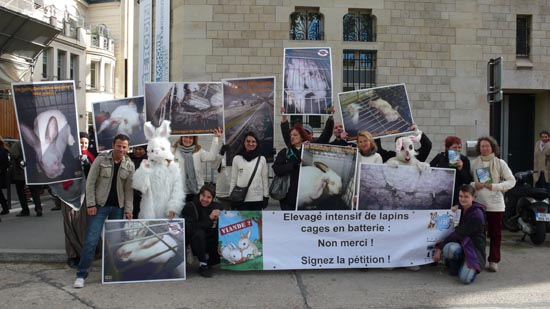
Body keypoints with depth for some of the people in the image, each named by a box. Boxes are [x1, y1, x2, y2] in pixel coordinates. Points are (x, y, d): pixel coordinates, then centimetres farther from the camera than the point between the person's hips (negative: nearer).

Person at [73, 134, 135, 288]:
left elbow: (129, 189, 4)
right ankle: (81, 274, 0)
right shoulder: (101, 159, -6)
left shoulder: (129, 165, 3)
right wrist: (91, 204, -10)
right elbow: (90, 183, -5)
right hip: (100, 205, -3)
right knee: (91, 240, -7)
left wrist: (128, 209, -1)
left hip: (118, 207, 3)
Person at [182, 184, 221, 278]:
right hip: (196, 241, -5)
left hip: (210, 243, 5)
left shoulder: (216, 207, 0)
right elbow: (190, 228, -27)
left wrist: (217, 218, -20)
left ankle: (209, 262, 9)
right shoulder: (190, 207, -13)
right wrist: (209, 218, -29)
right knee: (198, 233, -33)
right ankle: (202, 265, -19)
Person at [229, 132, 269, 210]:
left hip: (257, 198, 1)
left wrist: (266, 196, 4)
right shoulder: (237, 159, 2)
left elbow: (265, 179, 7)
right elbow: (233, 180, 5)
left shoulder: (262, 159, 4)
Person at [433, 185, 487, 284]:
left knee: (465, 279, -26)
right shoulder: (461, 209, 8)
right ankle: (455, 266, -2)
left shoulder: (477, 215, -16)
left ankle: (473, 267, 8)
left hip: (474, 249, -5)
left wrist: (440, 247, -17)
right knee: (449, 249, -35)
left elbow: (459, 234, -18)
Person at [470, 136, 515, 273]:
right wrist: (473, 185, -13)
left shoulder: (500, 163, 3)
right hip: (477, 203, 1)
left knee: (495, 233, 2)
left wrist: (495, 186, -13)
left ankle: (493, 261, 11)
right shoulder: (473, 163, 5)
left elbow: (511, 181, 1)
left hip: (495, 204, -1)